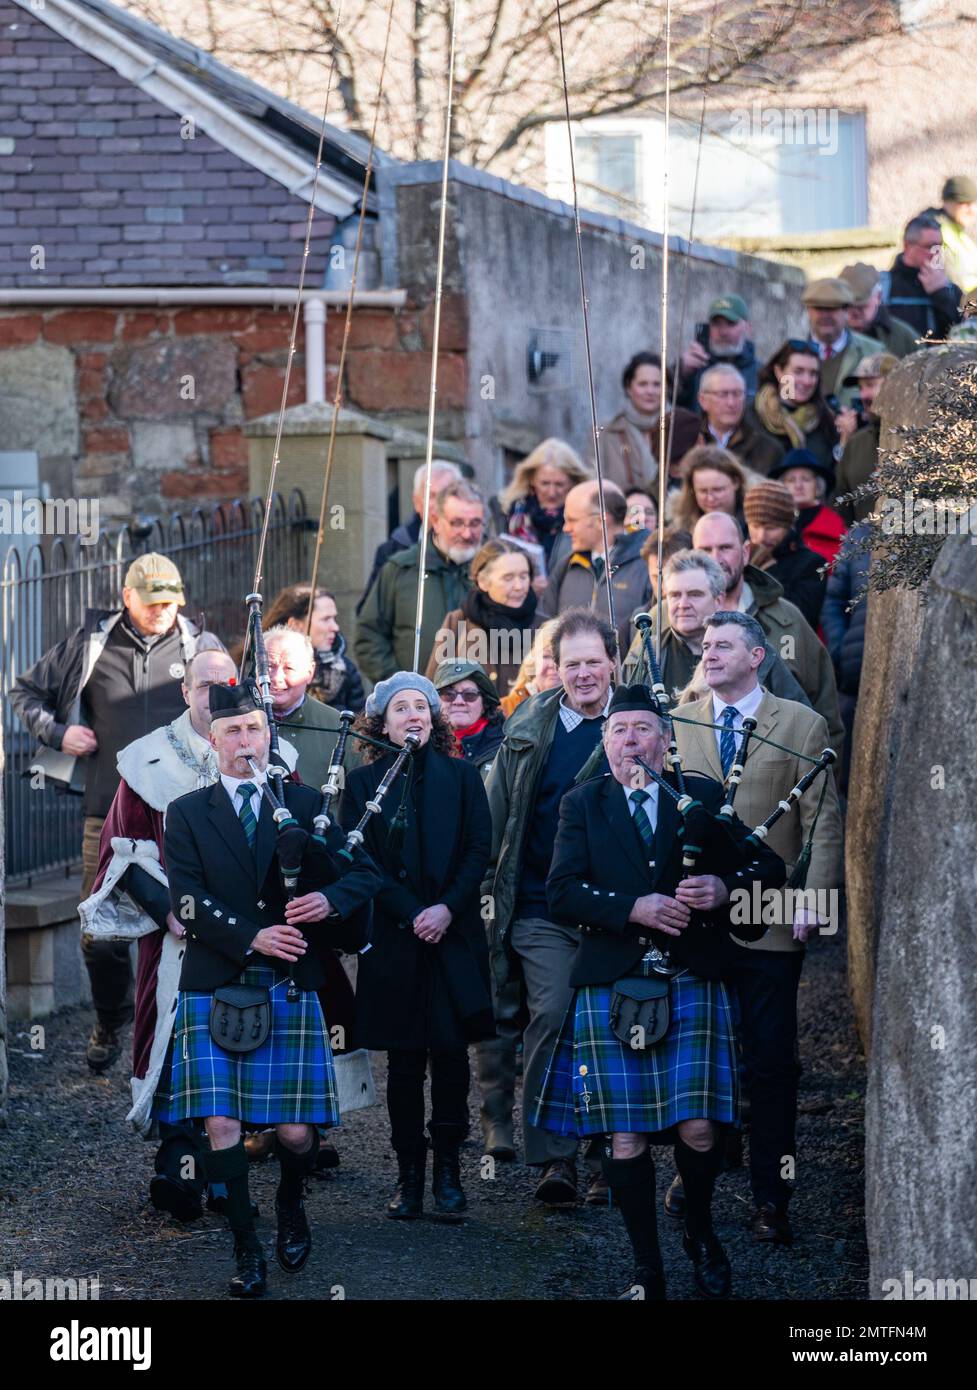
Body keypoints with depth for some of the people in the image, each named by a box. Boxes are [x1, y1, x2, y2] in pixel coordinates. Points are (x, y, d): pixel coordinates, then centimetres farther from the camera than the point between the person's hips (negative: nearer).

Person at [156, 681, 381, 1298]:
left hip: (291, 990, 1)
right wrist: (252, 938, -17)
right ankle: (247, 1249, 4)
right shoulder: (187, 814, 6)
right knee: (221, 1124, -8)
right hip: (214, 989, 0)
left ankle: (291, 1206, 30)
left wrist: (330, 899, -16)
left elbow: (364, 872, 6)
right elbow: (190, 901, -4)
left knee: (296, 1130, -2)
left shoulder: (306, 804, 9)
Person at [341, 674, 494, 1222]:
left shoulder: (461, 776, 8)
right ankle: (410, 1173, 8)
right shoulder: (364, 782, 5)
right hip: (393, 940, 0)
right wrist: (411, 914, -12)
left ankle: (449, 1170, 6)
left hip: (455, 932, 0)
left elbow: (480, 849, 2)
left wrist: (447, 908, -12)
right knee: (405, 1060, 2)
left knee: (451, 1053, -2)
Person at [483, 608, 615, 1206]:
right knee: (552, 1015, -12)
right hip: (541, 905, 1)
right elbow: (499, 814, 13)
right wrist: (495, 887, 7)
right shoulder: (529, 727, 8)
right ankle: (555, 1157, -8)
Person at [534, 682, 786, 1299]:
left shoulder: (704, 797, 9)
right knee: (627, 1138, -2)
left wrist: (726, 887, -13)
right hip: (612, 988, 0)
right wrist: (634, 908, -18)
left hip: (692, 985, 0)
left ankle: (702, 1235, 22)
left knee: (697, 1129, -7)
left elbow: (768, 866, 8)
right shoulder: (582, 806, 8)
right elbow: (562, 894, -4)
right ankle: (648, 1270, 11)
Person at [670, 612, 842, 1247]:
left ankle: (771, 1196, 6)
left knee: (771, 1063, 0)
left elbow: (823, 820, -2)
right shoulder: (677, 724, 10)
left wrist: (812, 899, -10)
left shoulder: (801, 725, 2)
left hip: (770, 920, -2)